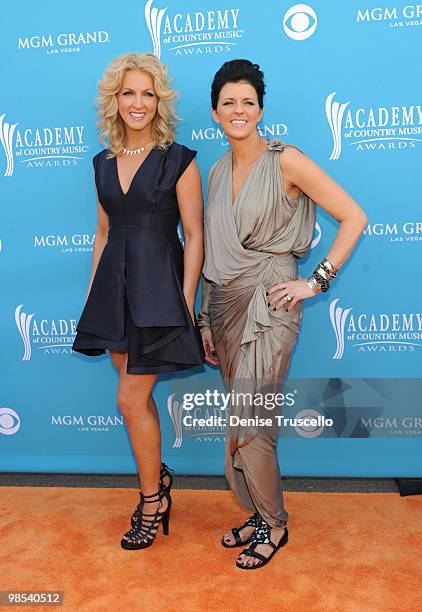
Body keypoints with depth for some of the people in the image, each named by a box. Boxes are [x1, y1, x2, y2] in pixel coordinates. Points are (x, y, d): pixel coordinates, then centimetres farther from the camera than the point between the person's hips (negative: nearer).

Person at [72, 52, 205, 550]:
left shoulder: (178, 161, -5)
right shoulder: (104, 163, 11)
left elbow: (194, 235, -7)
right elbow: (103, 233, 16)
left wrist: (186, 300, -13)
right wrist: (91, 293, 14)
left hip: (158, 286, -5)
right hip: (114, 285, 6)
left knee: (131, 398, -3)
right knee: (138, 394, 13)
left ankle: (152, 500, 17)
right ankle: (156, 478, 33)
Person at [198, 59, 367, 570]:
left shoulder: (285, 160, -7)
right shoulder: (218, 172, 12)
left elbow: (353, 218, -8)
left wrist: (315, 281, -12)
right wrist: (205, 320, 13)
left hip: (268, 305, -6)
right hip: (227, 304, 6)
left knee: (245, 422, -6)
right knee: (249, 420, 13)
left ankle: (273, 525, 16)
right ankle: (260, 515, 30)